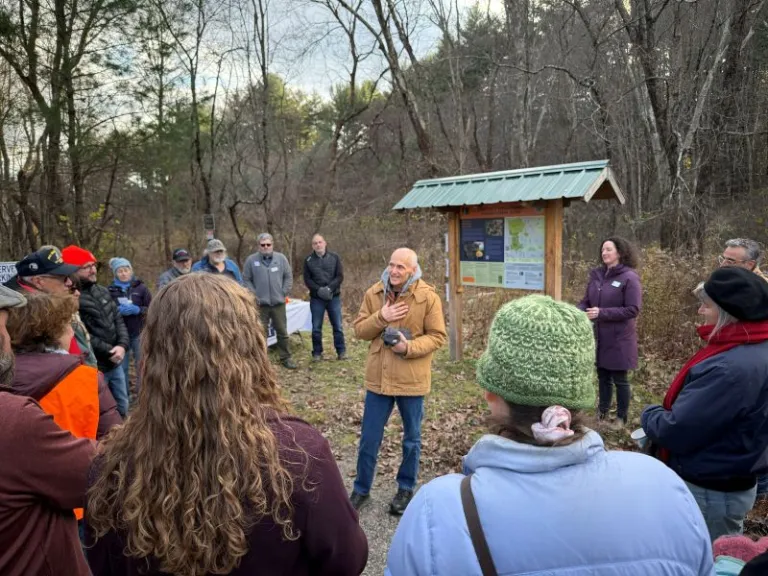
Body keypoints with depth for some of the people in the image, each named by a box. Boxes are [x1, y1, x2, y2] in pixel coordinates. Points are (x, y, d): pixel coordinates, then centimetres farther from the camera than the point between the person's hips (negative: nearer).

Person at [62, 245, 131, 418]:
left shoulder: (102, 291, 10)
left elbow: (118, 320, 9)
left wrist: (122, 345, -8)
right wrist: (110, 351, -15)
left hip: (115, 364, 8)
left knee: (122, 406, 21)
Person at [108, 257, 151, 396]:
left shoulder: (141, 287, -1)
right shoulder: (111, 290, 0)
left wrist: (137, 310, -18)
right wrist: (117, 311, -15)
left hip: (139, 333, -1)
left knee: (141, 365, 8)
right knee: (122, 367, 11)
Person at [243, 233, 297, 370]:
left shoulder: (281, 258, 3)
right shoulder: (251, 260, -1)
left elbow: (288, 277, 7)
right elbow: (246, 279, 2)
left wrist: (284, 293, -1)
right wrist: (254, 295, -6)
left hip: (278, 302, 1)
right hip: (260, 303, -1)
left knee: (282, 332, 8)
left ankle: (286, 358, 19)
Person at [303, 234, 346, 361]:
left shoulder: (334, 257, 3)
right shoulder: (308, 260, 3)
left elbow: (340, 276, -2)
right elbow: (307, 279, 0)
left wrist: (329, 288, -16)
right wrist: (319, 290, -15)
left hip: (334, 297, 0)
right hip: (316, 298, 0)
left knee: (337, 326, 4)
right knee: (316, 327, 5)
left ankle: (341, 351, 14)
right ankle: (317, 352, 16)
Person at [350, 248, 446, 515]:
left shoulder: (428, 297, -11)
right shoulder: (374, 293, -1)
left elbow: (437, 336, -8)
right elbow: (359, 330, 1)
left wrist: (409, 347, -23)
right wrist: (381, 318, -17)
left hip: (412, 380, -2)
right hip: (378, 378, 2)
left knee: (411, 438, 16)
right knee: (369, 438, 12)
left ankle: (406, 488, 37)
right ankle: (361, 489, 31)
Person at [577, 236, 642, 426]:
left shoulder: (629, 277, -12)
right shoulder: (596, 275, 4)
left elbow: (633, 309, -16)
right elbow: (586, 301, 10)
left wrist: (602, 312, -22)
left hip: (619, 339, -5)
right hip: (598, 337, 5)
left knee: (619, 379, 9)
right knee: (603, 377, 17)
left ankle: (621, 419, 24)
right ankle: (601, 414, 32)